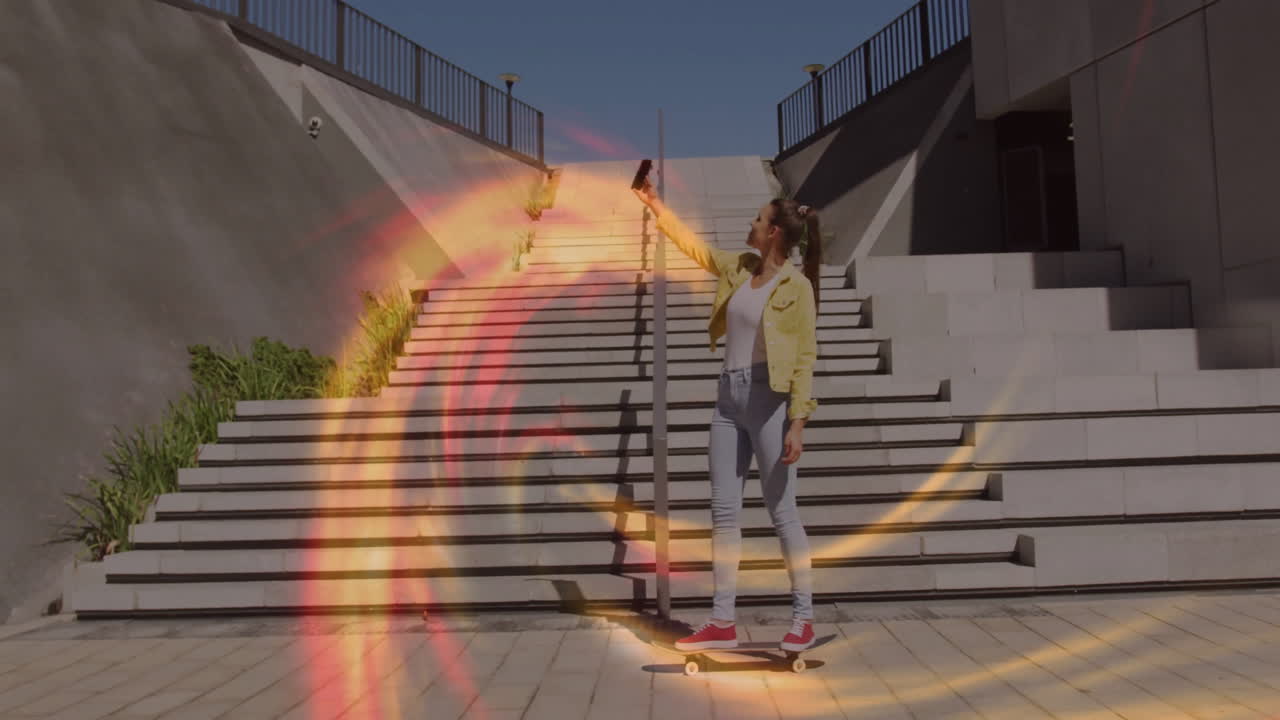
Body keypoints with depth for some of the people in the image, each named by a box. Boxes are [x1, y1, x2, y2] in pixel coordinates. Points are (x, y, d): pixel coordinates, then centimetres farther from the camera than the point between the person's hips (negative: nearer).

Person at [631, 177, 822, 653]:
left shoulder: (797, 285, -9)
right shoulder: (738, 268, 10)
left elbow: (805, 359, -11)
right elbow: (690, 243, 25)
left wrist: (797, 424, -17)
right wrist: (653, 204, 26)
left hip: (768, 400, -7)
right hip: (729, 397, 7)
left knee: (782, 511, -1)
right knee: (724, 510, 6)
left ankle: (803, 619, 12)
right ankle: (722, 623, 12)